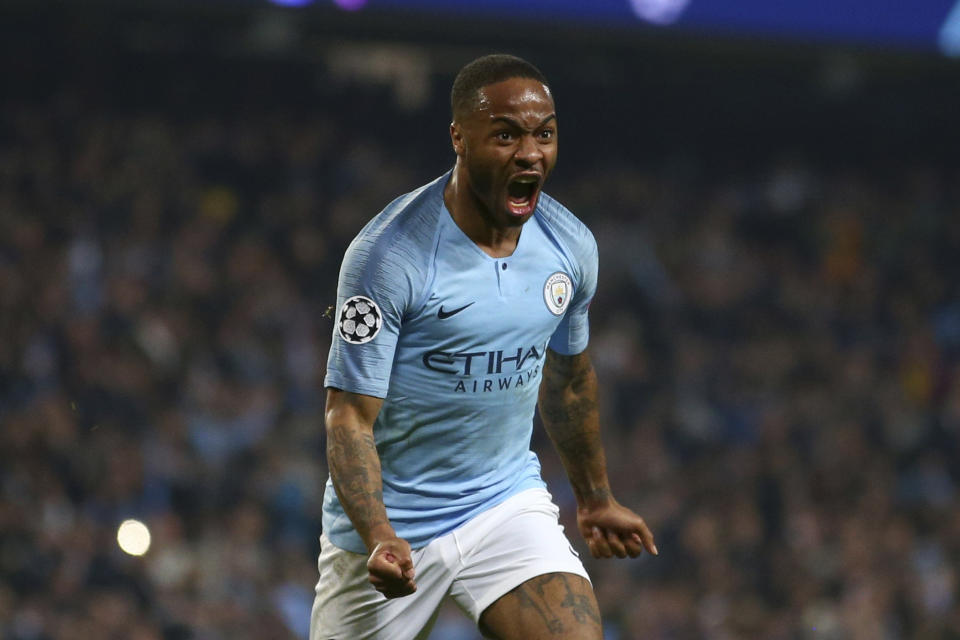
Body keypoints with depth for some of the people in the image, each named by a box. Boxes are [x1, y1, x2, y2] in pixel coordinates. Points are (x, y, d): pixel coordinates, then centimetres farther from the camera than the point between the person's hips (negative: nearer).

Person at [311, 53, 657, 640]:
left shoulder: (571, 246, -1)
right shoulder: (389, 255, -19)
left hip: (508, 502, 3)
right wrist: (378, 538, -32)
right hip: (392, 524, -3)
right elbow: (351, 416, -18)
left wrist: (597, 499, 27)